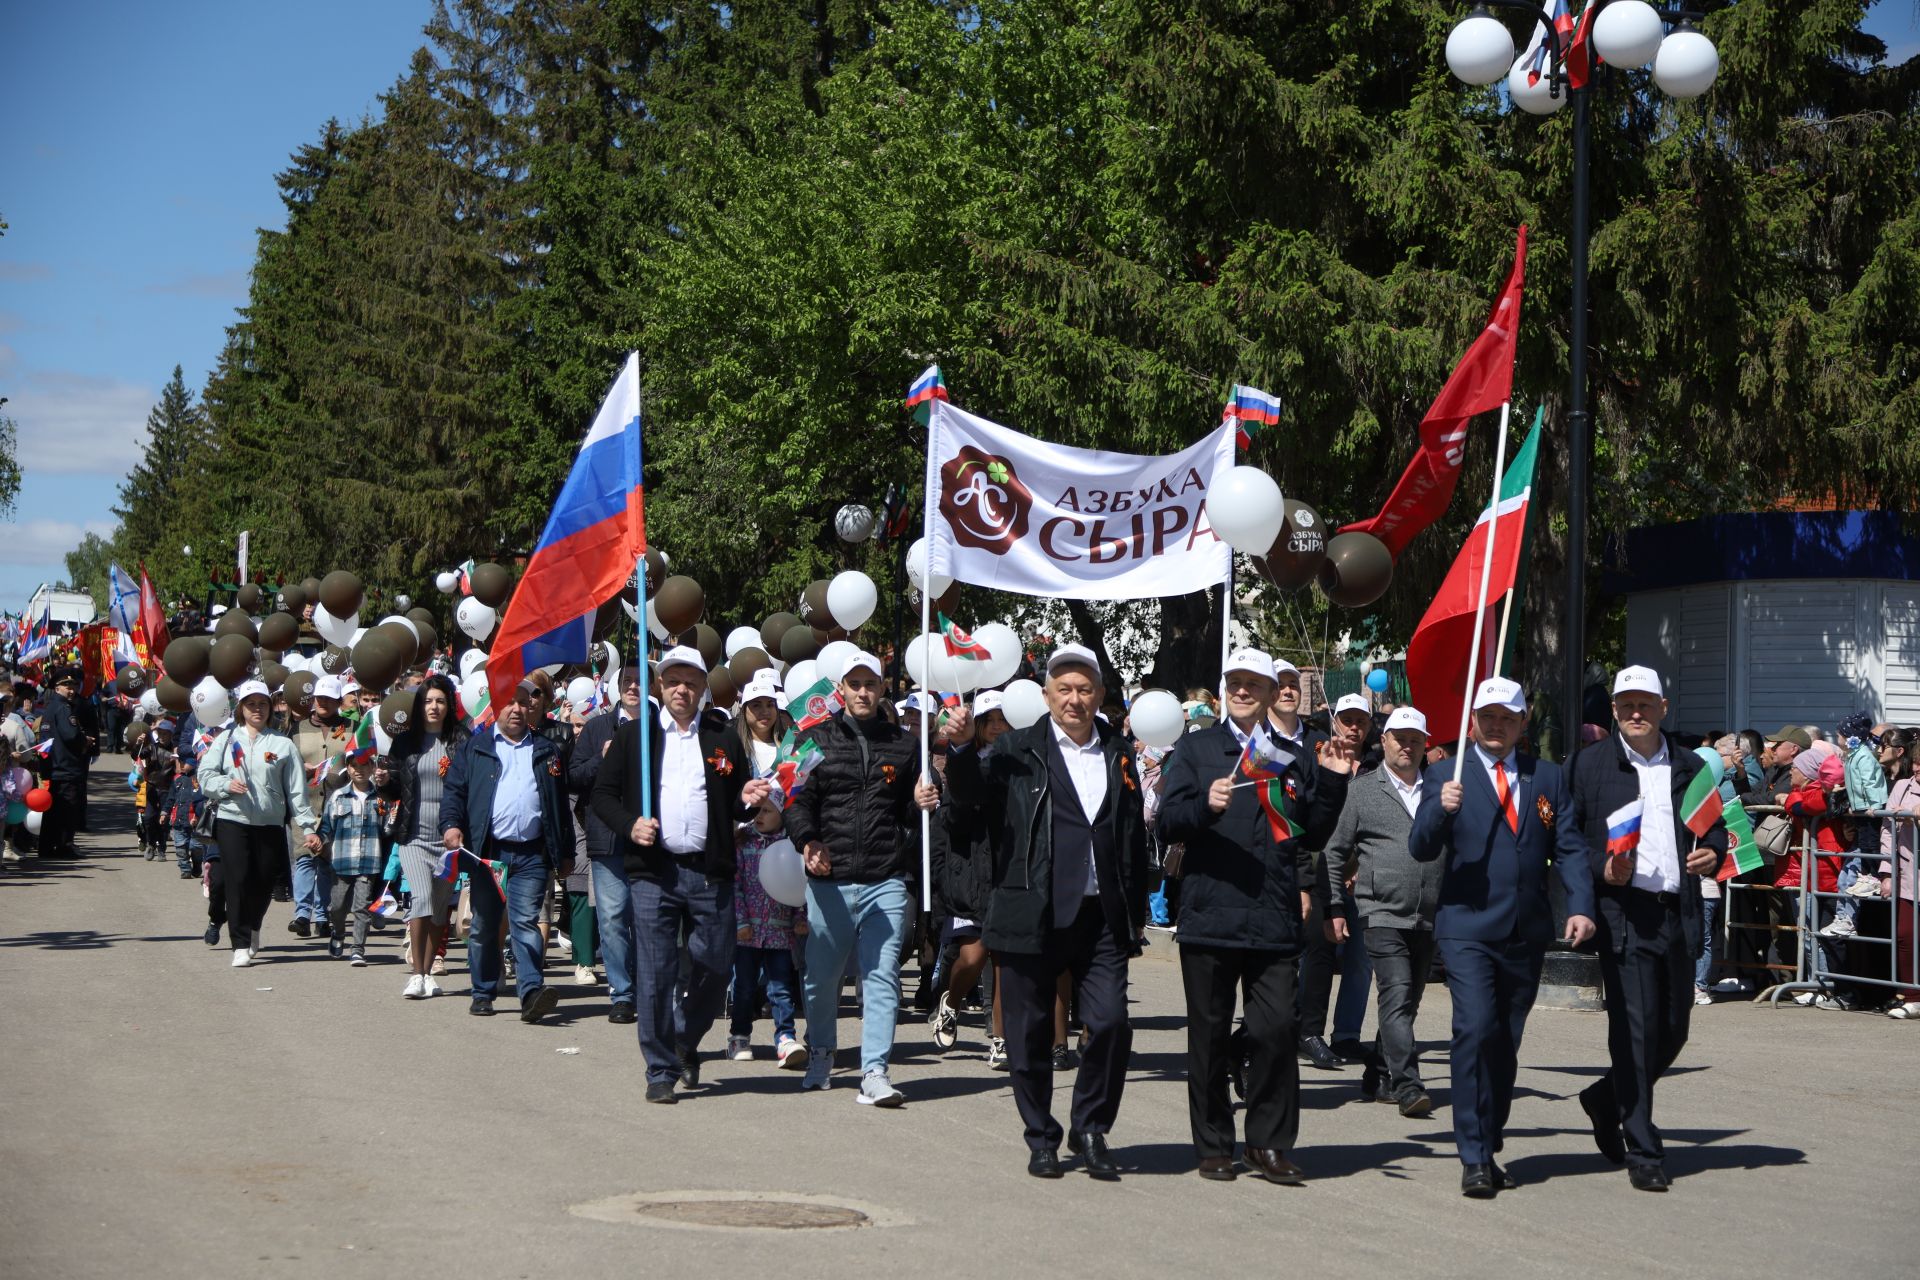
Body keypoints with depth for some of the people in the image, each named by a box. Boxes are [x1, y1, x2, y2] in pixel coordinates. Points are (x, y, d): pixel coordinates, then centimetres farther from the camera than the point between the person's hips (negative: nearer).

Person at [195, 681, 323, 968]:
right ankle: (241, 946, -5)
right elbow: (206, 775, 3)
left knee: (265, 880, 4)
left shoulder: (282, 745, 7)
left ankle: (252, 927, 34)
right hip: (232, 818, -1)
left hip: (270, 823, 1)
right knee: (238, 879, -10)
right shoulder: (226, 739, 9)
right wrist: (227, 784, -17)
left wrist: (307, 827, -2)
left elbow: (296, 789, 3)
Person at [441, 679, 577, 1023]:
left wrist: (565, 853, 13)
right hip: (487, 852, 0)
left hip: (532, 855, 0)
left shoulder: (546, 752, 16)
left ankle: (531, 992, -20)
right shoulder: (474, 748, 11)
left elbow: (561, 805, 17)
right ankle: (482, 993, 18)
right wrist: (451, 824, -15)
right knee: (484, 926, 7)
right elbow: (453, 791, 4)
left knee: (526, 923, -10)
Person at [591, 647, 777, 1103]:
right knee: (655, 973, -3)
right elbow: (602, 794, 7)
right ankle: (661, 1069, 5)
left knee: (714, 968, 3)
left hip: (710, 873, 2)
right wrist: (630, 824, -11)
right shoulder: (633, 735, 9)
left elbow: (737, 806, 19)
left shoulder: (724, 741, 13)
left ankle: (686, 1043, 29)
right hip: (652, 871, -2)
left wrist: (749, 802, -5)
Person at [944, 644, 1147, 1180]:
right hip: (1032, 915, -2)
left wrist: (1137, 910, 12)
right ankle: (1041, 1139, 19)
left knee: (1111, 1022, -9)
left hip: (1102, 917, 2)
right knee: (1031, 1034, 4)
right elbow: (972, 793, -12)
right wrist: (961, 749, -31)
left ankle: (1091, 1130, 10)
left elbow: (1135, 834, 15)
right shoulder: (1018, 751, 3)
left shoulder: (1119, 753, 12)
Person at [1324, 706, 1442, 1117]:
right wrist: (1334, 908, 1)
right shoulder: (1362, 791, 5)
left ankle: (1380, 1074, 27)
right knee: (1397, 996, -15)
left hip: (1429, 918, 4)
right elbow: (1335, 852, 7)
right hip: (1382, 913, -4)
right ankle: (1407, 1086, -21)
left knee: (1407, 1002, 11)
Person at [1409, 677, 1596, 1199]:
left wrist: (1580, 906, -8)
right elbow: (1421, 849, -5)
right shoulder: (1446, 775, 3)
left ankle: (1490, 1149, 21)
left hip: (1526, 933, 4)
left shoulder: (1548, 778, 11)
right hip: (1467, 927, -4)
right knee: (1475, 1031, -17)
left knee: (1506, 1044, 10)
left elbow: (1569, 848, 7)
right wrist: (1441, 809, -25)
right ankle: (1475, 1159, -14)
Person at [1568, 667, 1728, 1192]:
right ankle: (1643, 1154, -1)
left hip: (1679, 914, 4)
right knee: (1635, 1029, -8)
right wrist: (1602, 869, -14)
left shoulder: (1690, 767, 13)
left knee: (1673, 1031, 10)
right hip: (1623, 911, -4)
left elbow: (1716, 828, 21)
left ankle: (1606, 1100, 35)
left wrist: (1712, 853, -1)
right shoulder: (1590, 764, 4)